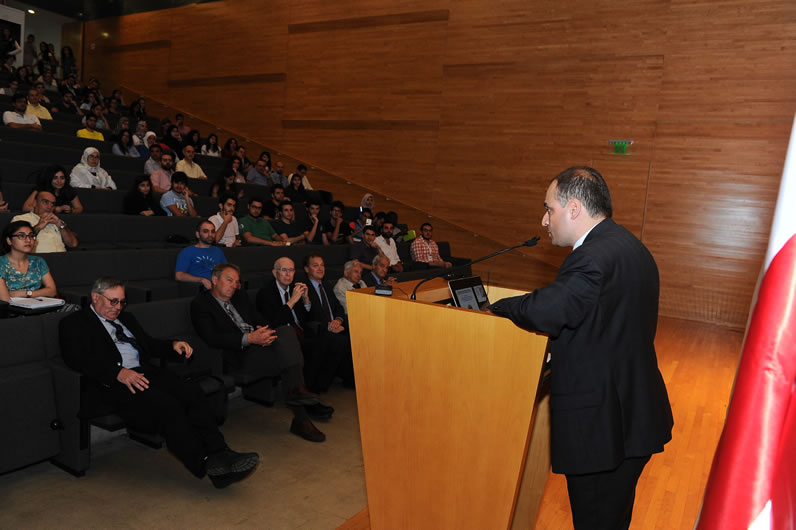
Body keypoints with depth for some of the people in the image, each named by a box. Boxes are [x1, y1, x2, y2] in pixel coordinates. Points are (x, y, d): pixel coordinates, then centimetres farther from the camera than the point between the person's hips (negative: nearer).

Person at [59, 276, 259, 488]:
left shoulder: (126, 318, 29)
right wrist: (118, 372, -23)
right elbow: (78, 359, -8)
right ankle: (207, 465, -30)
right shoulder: (73, 323, 9)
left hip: (146, 371, 6)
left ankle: (219, 455, -30)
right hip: (114, 382, -6)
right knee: (168, 405, -31)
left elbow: (150, 344, 32)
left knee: (193, 392, -23)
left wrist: (174, 345, 9)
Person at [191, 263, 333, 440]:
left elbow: (259, 319, 18)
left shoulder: (240, 296, 23)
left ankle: (296, 392, -27)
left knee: (286, 330, -27)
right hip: (239, 354, -6)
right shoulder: (200, 304, 1)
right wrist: (249, 338, -25)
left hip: (257, 341, 6)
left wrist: (265, 332, -8)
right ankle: (301, 419, -28)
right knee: (289, 356, -28)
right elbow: (212, 338, -13)